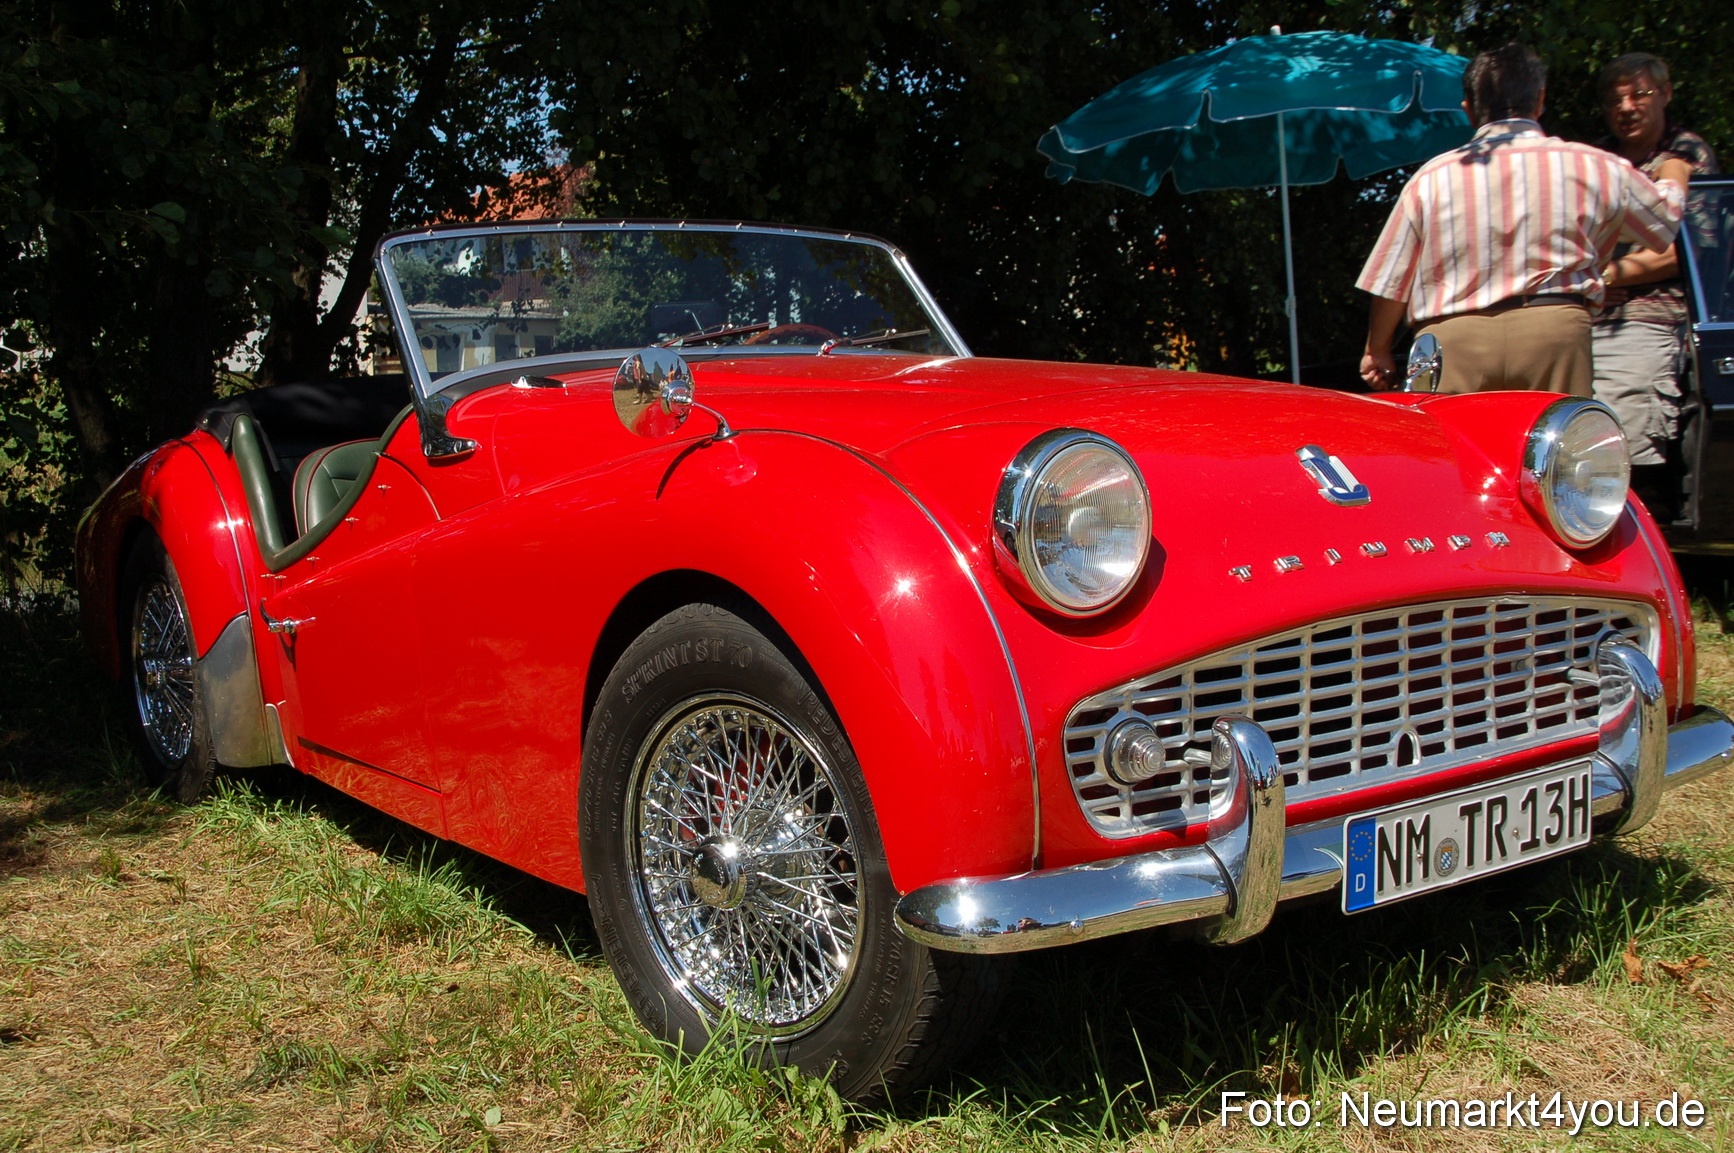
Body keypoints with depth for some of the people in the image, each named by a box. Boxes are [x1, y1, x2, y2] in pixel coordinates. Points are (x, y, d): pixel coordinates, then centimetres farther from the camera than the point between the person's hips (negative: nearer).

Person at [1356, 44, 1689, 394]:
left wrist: (1377, 351, 25)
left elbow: (1390, 282, 10)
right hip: (1555, 330, 1)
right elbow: (1664, 219, 29)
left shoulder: (1432, 177, 7)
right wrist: (1674, 176, 52)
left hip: (1453, 340, 0)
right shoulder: (1594, 167, 11)